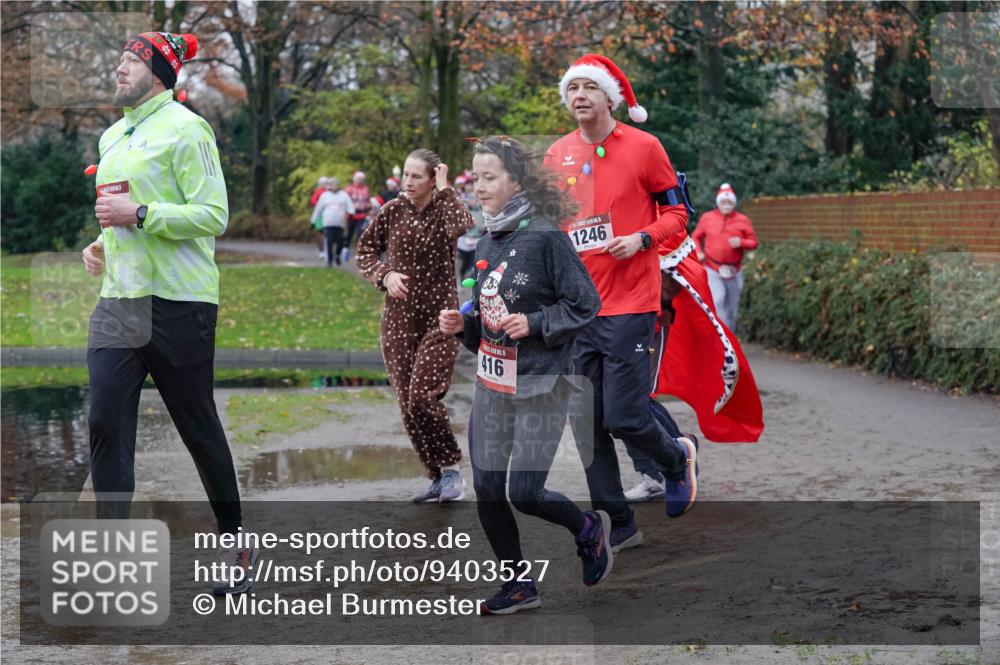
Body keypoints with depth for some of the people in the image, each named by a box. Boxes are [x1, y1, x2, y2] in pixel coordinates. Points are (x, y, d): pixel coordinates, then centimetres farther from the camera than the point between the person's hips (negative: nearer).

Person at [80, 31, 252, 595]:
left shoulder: (184, 128, -8)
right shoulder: (113, 135, 17)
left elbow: (213, 215, -15)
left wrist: (138, 214, -21)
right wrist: (103, 243, 10)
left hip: (178, 301, -7)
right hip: (119, 299, 7)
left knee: (199, 427, 4)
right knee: (107, 423, -5)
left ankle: (237, 544, 22)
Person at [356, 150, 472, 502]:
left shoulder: (443, 208, -8)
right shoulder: (393, 211, 2)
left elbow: (463, 229, -32)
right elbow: (365, 249, 13)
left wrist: (445, 190, -20)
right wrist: (384, 275, -5)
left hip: (439, 317, -4)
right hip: (399, 318, 4)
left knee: (423, 397, -17)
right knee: (408, 404, 3)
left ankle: (451, 470, 2)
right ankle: (438, 477, 17)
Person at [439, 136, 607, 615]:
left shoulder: (546, 238, -13)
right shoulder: (485, 246, 8)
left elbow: (585, 305, -10)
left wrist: (533, 324, -20)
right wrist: (461, 325, 0)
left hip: (540, 382, -6)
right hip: (491, 381, 7)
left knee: (524, 493, -5)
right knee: (486, 489, 4)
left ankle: (588, 529, 26)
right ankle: (518, 585, 21)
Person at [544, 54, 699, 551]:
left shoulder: (642, 147, -3)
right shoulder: (557, 156, 9)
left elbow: (675, 212, 3)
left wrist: (642, 239, -14)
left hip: (629, 304, -5)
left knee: (624, 417, -9)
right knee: (586, 424, 5)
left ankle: (677, 457, 25)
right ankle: (616, 524, 17)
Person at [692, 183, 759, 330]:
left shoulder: (743, 220, 3)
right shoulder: (707, 218, 2)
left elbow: (753, 242, 5)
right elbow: (696, 237, 12)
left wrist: (741, 242, -16)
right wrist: (698, 251, -6)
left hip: (734, 271, 2)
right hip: (712, 269, -2)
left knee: (732, 308, 9)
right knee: (717, 301, -20)